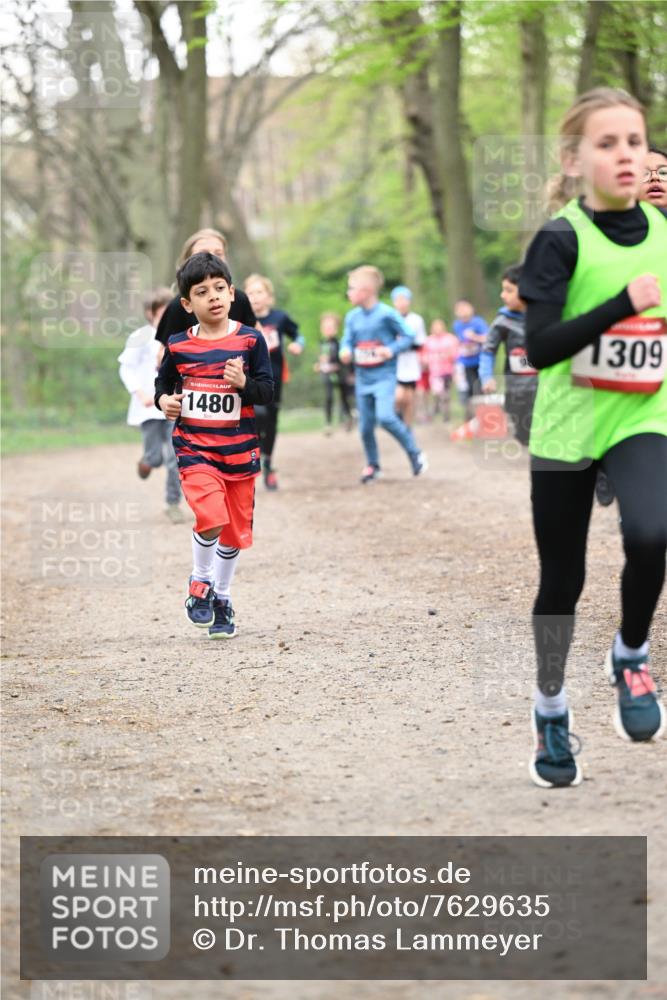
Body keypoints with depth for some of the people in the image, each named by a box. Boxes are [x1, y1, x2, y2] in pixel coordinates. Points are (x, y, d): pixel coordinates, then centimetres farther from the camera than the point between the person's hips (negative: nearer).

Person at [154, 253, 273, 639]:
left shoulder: (250, 340, -4)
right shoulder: (178, 346, -1)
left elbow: (268, 391, -4)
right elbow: (163, 383, 13)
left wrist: (243, 383, -24)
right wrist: (164, 400, -9)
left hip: (240, 450, 2)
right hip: (194, 448, -2)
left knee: (235, 530, 11)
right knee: (211, 515, -23)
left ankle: (222, 597, 34)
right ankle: (200, 582, 4)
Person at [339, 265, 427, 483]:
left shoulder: (386, 314, -12)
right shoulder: (352, 317, 2)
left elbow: (408, 336, -5)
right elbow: (347, 341, 8)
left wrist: (392, 349, -20)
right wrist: (345, 351, -15)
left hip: (384, 376, -5)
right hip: (363, 378, 5)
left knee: (385, 417, -23)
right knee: (366, 426, 7)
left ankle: (414, 454, -4)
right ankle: (372, 465, 27)